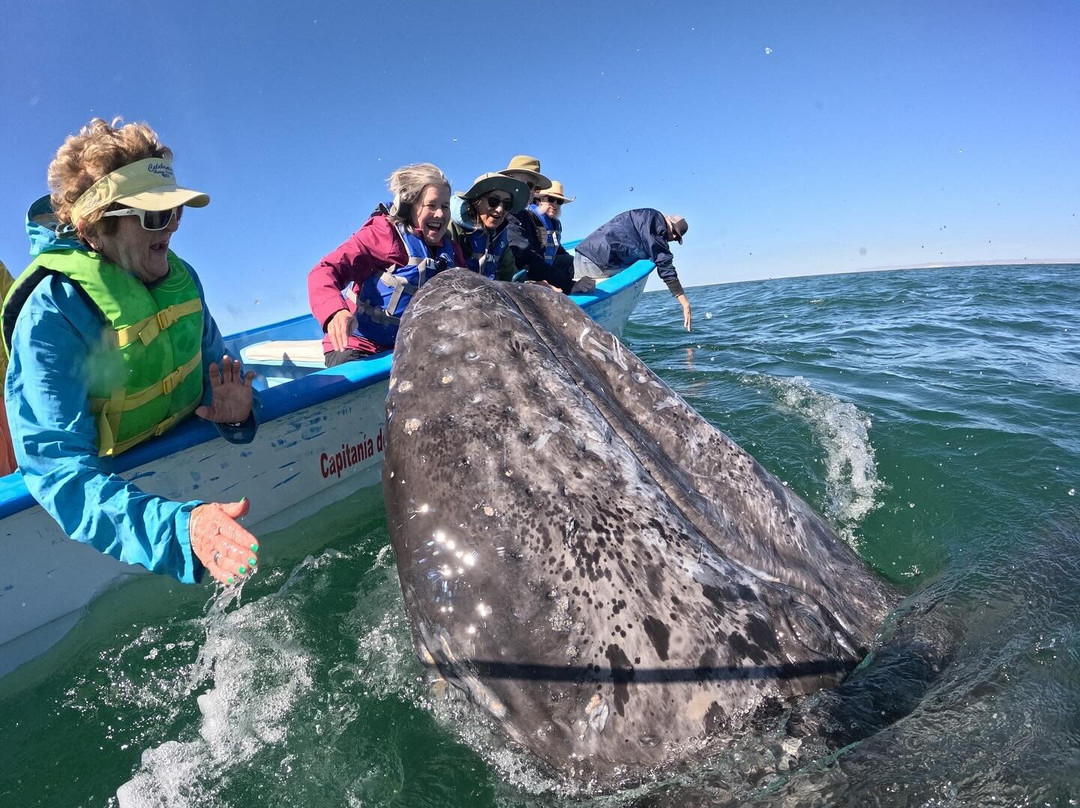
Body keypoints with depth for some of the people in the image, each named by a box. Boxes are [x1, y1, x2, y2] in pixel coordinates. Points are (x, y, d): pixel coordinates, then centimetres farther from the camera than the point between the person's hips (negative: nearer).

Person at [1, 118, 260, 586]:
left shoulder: (179, 276, -4)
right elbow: (60, 471, -30)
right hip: (115, 480, -4)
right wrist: (178, 529, -46)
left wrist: (231, 410, -16)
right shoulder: (50, 317, -23)